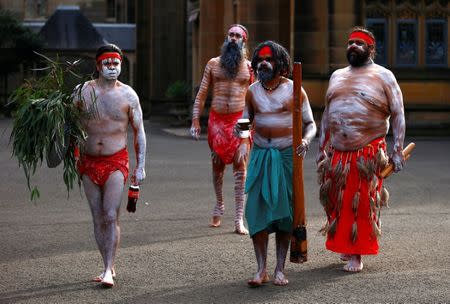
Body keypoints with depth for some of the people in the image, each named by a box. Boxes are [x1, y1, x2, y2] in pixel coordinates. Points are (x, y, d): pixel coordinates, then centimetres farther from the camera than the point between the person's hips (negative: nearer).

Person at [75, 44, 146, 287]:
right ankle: (108, 267, 17)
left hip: (116, 161, -2)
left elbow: (139, 132, 5)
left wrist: (140, 166, 1)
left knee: (111, 216, -13)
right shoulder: (84, 91, 2)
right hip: (89, 162, 2)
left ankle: (109, 270, -10)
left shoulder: (128, 95, -1)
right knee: (98, 218, 6)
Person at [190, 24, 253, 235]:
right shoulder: (213, 64, 8)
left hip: (239, 120, -1)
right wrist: (195, 121, 3)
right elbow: (201, 94, 9)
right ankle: (219, 205, 35)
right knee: (217, 165, 10)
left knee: (240, 167, -7)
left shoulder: (249, 67, 6)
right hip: (217, 120, 2)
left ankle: (239, 219, -8)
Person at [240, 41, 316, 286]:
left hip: (287, 155, -2)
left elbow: (310, 123, 2)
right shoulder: (252, 91, 7)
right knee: (256, 208, -8)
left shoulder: (294, 90, -3)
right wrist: (244, 143, -2)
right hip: (260, 155, 2)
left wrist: (306, 139, -19)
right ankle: (261, 269, -3)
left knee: (284, 209, 2)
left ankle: (280, 269, 8)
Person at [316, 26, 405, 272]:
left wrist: (397, 150, -8)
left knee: (362, 204, -2)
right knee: (338, 202, 7)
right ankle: (344, 246, 25)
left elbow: (398, 114, -1)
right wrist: (322, 148, 16)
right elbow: (327, 114, 20)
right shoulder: (337, 76, 16)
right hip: (337, 152, 5)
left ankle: (356, 255, 5)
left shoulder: (383, 76, 1)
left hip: (368, 153, -4)